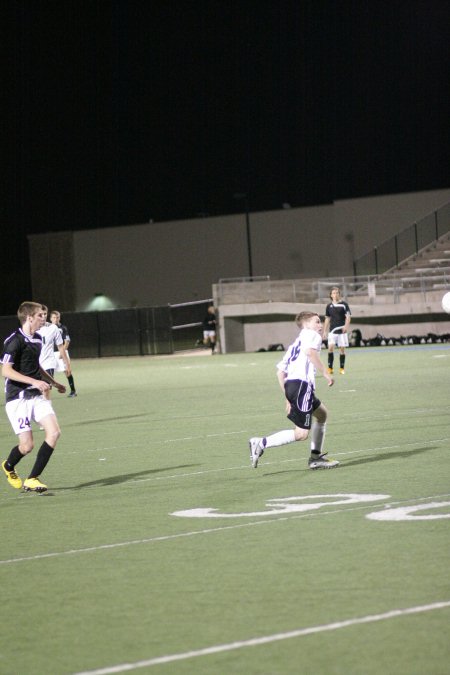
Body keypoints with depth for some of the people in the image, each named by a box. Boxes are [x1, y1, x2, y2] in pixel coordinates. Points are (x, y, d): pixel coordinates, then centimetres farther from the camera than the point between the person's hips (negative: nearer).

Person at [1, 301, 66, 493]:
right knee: (27, 445, -9)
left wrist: (54, 383, 31)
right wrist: (34, 382, -26)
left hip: (37, 396, 8)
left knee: (54, 432, -10)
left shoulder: (37, 339, 12)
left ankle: (32, 479, -3)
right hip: (18, 398, -8)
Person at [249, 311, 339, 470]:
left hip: (290, 384, 10)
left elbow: (280, 371, 25)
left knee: (321, 413, 27)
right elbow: (310, 351, -17)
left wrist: (288, 397, 26)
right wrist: (325, 372, -16)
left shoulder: (295, 344, 32)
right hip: (301, 383, -10)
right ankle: (261, 443, -13)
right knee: (301, 433, -11)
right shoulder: (312, 335, 8)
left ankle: (316, 457, 26)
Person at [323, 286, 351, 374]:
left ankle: (342, 368, 10)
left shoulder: (344, 304, -1)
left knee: (342, 349, 1)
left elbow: (348, 316, -6)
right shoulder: (329, 306, 9)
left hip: (342, 331, -2)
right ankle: (330, 368, -9)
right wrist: (325, 331, 15)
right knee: (330, 347, -12)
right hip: (332, 331, 2)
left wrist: (346, 326, -24)